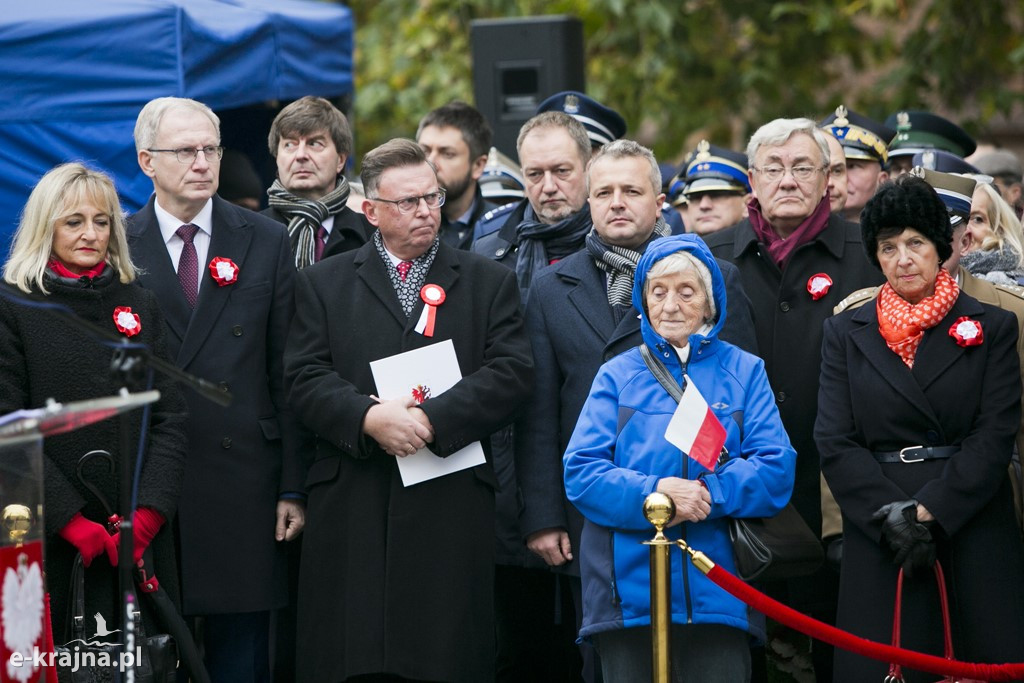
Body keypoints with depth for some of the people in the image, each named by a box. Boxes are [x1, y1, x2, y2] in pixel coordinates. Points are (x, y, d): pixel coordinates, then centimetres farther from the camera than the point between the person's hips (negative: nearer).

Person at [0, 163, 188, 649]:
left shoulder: (139, 304, 13)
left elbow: (169, 417, 7)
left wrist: (150, 512, -7)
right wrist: (72, 521, -14)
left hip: (141, 541, 4)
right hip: (50, 542, -4)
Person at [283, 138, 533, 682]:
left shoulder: (489, 282, 13)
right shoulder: (324, 284, 14)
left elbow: (512, 372, 0)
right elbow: (305, 378, 3)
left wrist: (432, 419, -12)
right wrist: (368, 417, -15)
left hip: (451, 503, 0)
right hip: (351, 506, 0)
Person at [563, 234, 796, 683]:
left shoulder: (744, 372, 12)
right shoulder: (618, 375, 12)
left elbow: (776, 470, 0)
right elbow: (580, 471, -1)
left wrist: (707, 494, -16)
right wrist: (651, 493, -18)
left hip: (718, 592, 0)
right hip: (630, 591, 0)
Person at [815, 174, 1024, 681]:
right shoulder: (846, 333, 11)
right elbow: (834, 442, 2)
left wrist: (928, 511, -14)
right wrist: (893, 516, -12)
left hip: (974, 530, -1)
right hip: (878, 541, 1)